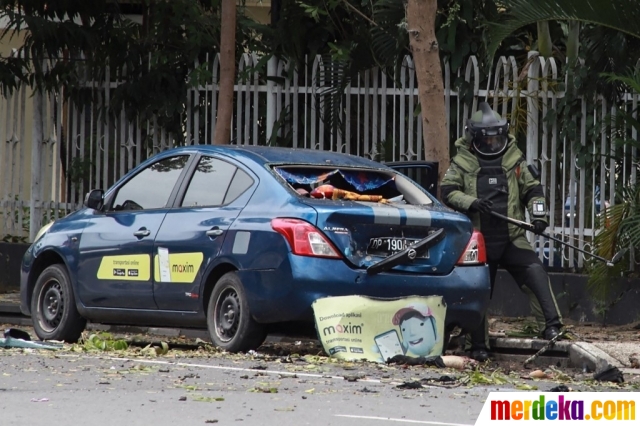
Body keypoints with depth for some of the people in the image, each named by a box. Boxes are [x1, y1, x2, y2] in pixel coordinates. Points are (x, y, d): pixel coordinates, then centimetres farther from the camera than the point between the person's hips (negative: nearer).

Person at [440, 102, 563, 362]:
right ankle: (478, 346, 14)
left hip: (512, 237, 0)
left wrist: (539, 214, -5)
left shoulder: (514, 160, 9)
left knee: (535, 273, -22)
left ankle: (551, 325, -24)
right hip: (479, 239, 0)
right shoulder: (462, 162, 3)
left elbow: (532, 189, 12)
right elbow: (447, 191, -3)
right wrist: (471, 202, -20)